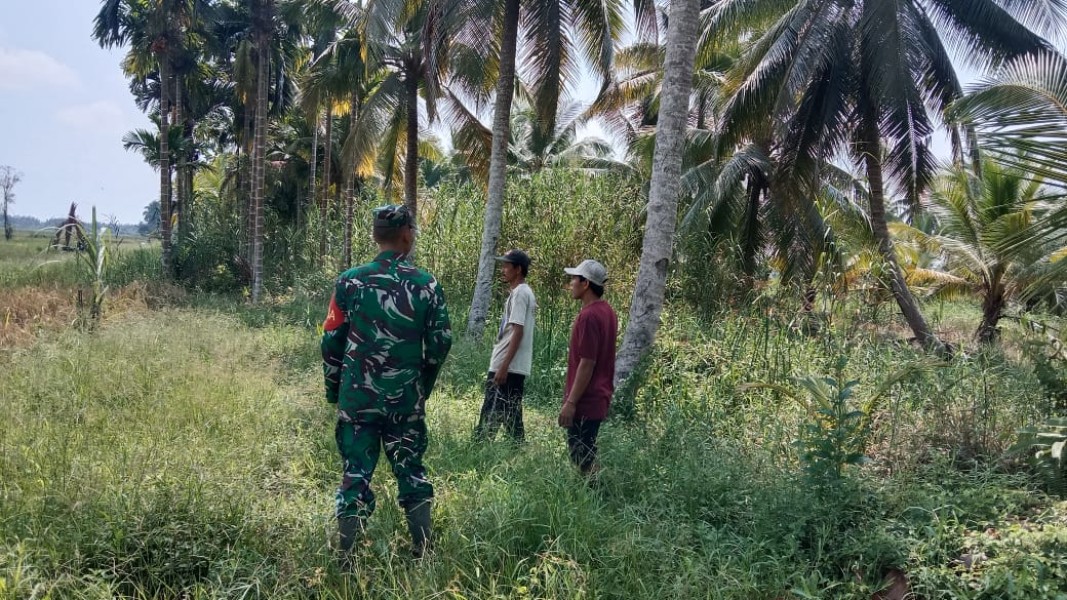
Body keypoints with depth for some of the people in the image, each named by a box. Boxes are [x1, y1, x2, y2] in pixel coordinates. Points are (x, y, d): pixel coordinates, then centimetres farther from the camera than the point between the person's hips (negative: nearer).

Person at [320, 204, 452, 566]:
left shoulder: (350, 281, -5)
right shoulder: (426, 285, -3)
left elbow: (332, 341, -2)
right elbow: (440, 344, 1)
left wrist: (334, 391, 11)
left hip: (357, 398, 0)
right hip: (406, 400, 1)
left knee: (355, 476, 7)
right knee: (412, 473, 15)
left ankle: (345, 564, 11)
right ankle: (423, 556, 22)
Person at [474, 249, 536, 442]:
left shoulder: (519, 293, -12)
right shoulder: (524, 293, 18)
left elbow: (518, 332, -20)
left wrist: (503, 367, -24)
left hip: (508, 368, -10)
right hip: (516, 368, 10)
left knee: (490, 416, -9)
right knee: (511, 417, 12)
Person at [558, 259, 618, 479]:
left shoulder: (589, 316, -20)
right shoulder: (607, 311, 10)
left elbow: (587, 363, -22)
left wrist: (570, 402, -19)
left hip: (585, 403, -10)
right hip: (599, 398, 10)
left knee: (581, 458, -2)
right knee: (586, 456, 17)